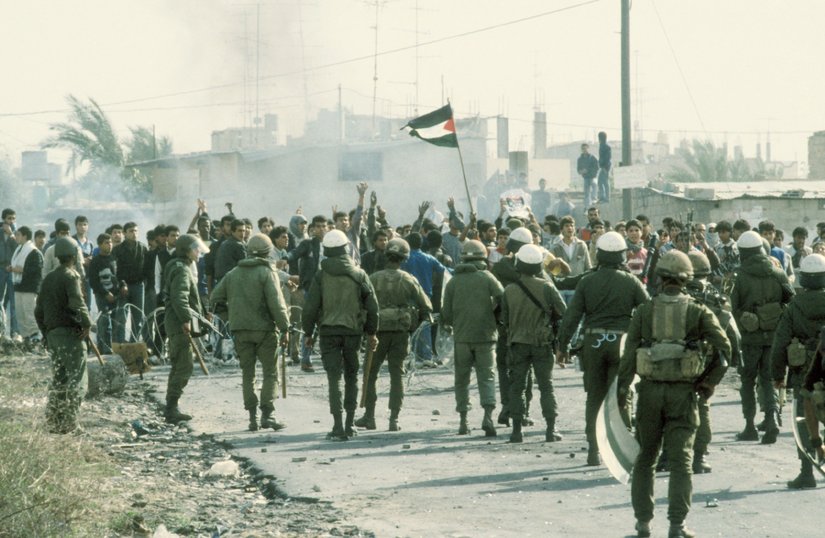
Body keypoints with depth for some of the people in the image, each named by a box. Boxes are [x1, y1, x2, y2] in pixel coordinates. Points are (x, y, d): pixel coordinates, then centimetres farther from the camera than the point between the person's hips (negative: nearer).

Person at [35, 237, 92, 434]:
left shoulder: (48, 279, 14)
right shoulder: (71, 276, -9)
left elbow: (39, 310, 16)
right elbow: (77, 302, -26)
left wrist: (46, 333, 23)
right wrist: (87, 323, -16)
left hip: (53, 334, 8)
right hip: (71, 332, -8)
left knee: (58, 379, 14)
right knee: (76, 379, -4)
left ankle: (54, 422, 15)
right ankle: (69, 422, -8)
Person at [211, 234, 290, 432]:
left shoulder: (233, 274, 9)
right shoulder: (267, 272, -8)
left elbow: (216, 297, 11)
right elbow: (276, 303, -14)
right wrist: (284, 327, -9)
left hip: (240, 330, 4)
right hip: (264, 328, -4)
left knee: (247, 373, 10)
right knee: (270, 372, 2)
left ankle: (252, 416, 7)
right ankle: (267, 414, -7)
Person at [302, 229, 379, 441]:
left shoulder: (321, 276, -4)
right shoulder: (358, 275, 1)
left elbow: (311, 307, -5)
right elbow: (372, 306, 3)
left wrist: (308, 332, 6)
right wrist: (371, 332, 13)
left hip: (328, 331, -2)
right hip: (353, 330, 2)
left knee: (334, 378, -4)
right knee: (351, 376, 14)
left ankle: (338, 426, -13)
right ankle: (349, 425, 16)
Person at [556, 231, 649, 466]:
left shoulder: (587, 282, -1)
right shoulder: (631, 282, -4)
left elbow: (571, 317, -2)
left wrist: (562, 347, 6)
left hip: (593, 343, 1)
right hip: (621, 343, -1)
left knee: (594, 398, 9)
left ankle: (593, 451, 9)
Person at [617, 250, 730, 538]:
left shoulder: (644, 311, -1)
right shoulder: (698, 312, -2)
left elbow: (629, 354, -2)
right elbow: (724, 347, -7)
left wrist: (622, 390, 5)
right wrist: (709, 382, 3)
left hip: (650, 390, 1)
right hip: (683, 391, -1)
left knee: (646, 457, 15)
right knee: (681, 459, 2)